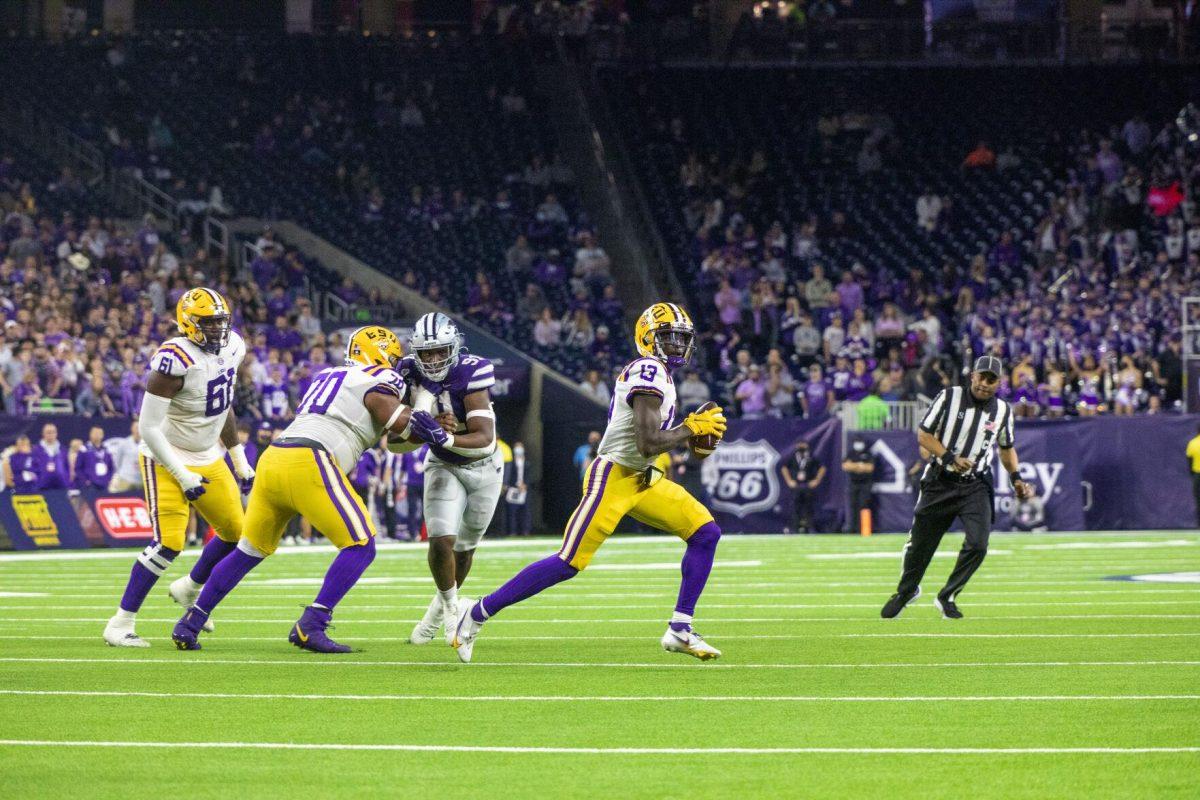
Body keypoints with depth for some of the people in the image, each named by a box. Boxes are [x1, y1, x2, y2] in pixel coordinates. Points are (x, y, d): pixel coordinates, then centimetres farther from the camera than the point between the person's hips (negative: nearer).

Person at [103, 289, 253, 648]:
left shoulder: (231, 348, -1)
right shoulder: (175, 360, -26)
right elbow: (148, 427, -25)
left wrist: (240, 460, 18)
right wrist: (182, 476, -22)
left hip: (208, 458, 8)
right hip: (167, 458, -8)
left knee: (237, 532, 10)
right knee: (169, 542, -18)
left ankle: (189, 590, 36)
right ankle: (120, 624, -8)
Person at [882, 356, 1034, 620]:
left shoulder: (1003, 410, 3)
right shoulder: (949, 397, -8)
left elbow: (1007, 447, 19)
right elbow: (924, 435, -6)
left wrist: (1016, 478, 5)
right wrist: (951, 458, -19)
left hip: (976, 486, 2)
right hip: (940, 482, -2)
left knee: (978, 544, -15)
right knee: (920, 543, 7)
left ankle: (947, 597, 5)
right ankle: (906, 591, 34)